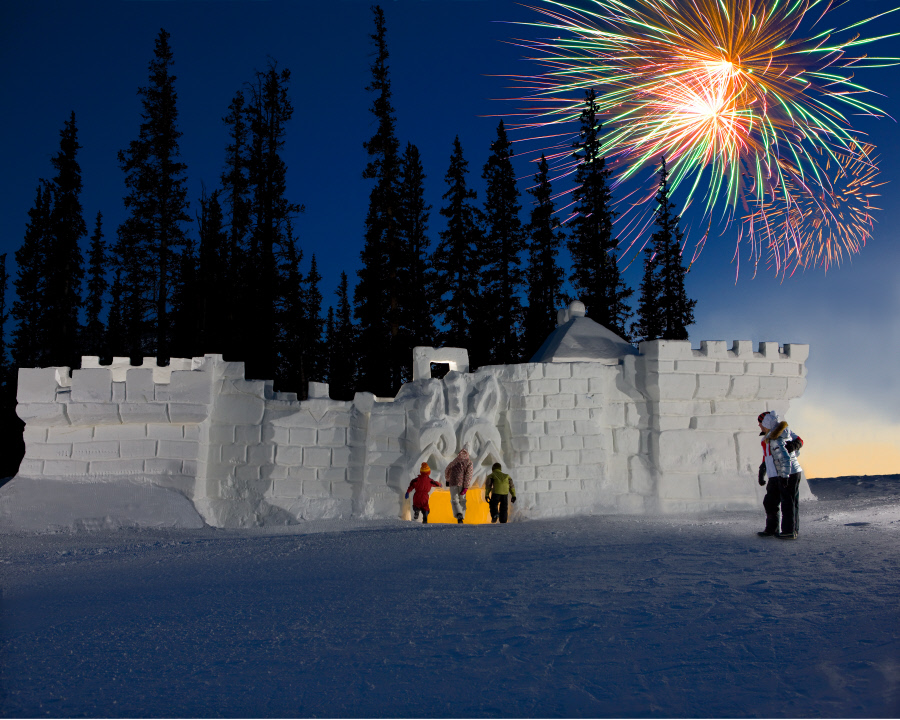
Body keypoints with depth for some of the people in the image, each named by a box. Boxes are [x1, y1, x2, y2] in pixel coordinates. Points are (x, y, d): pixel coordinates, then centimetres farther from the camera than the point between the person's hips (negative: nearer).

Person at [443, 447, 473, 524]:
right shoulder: (469, 461, 1)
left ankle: (459, 515, -24)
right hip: (462, 484, 0)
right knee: (462, 500, 16)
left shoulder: (455, 460, 9)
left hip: (453, 483, 0)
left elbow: (447, 470, 19)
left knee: (454, 500, 1)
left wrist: (447, 480, 38)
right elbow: (468, 474, -9)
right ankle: (461, 517, 12)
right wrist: (466, 487, -12)